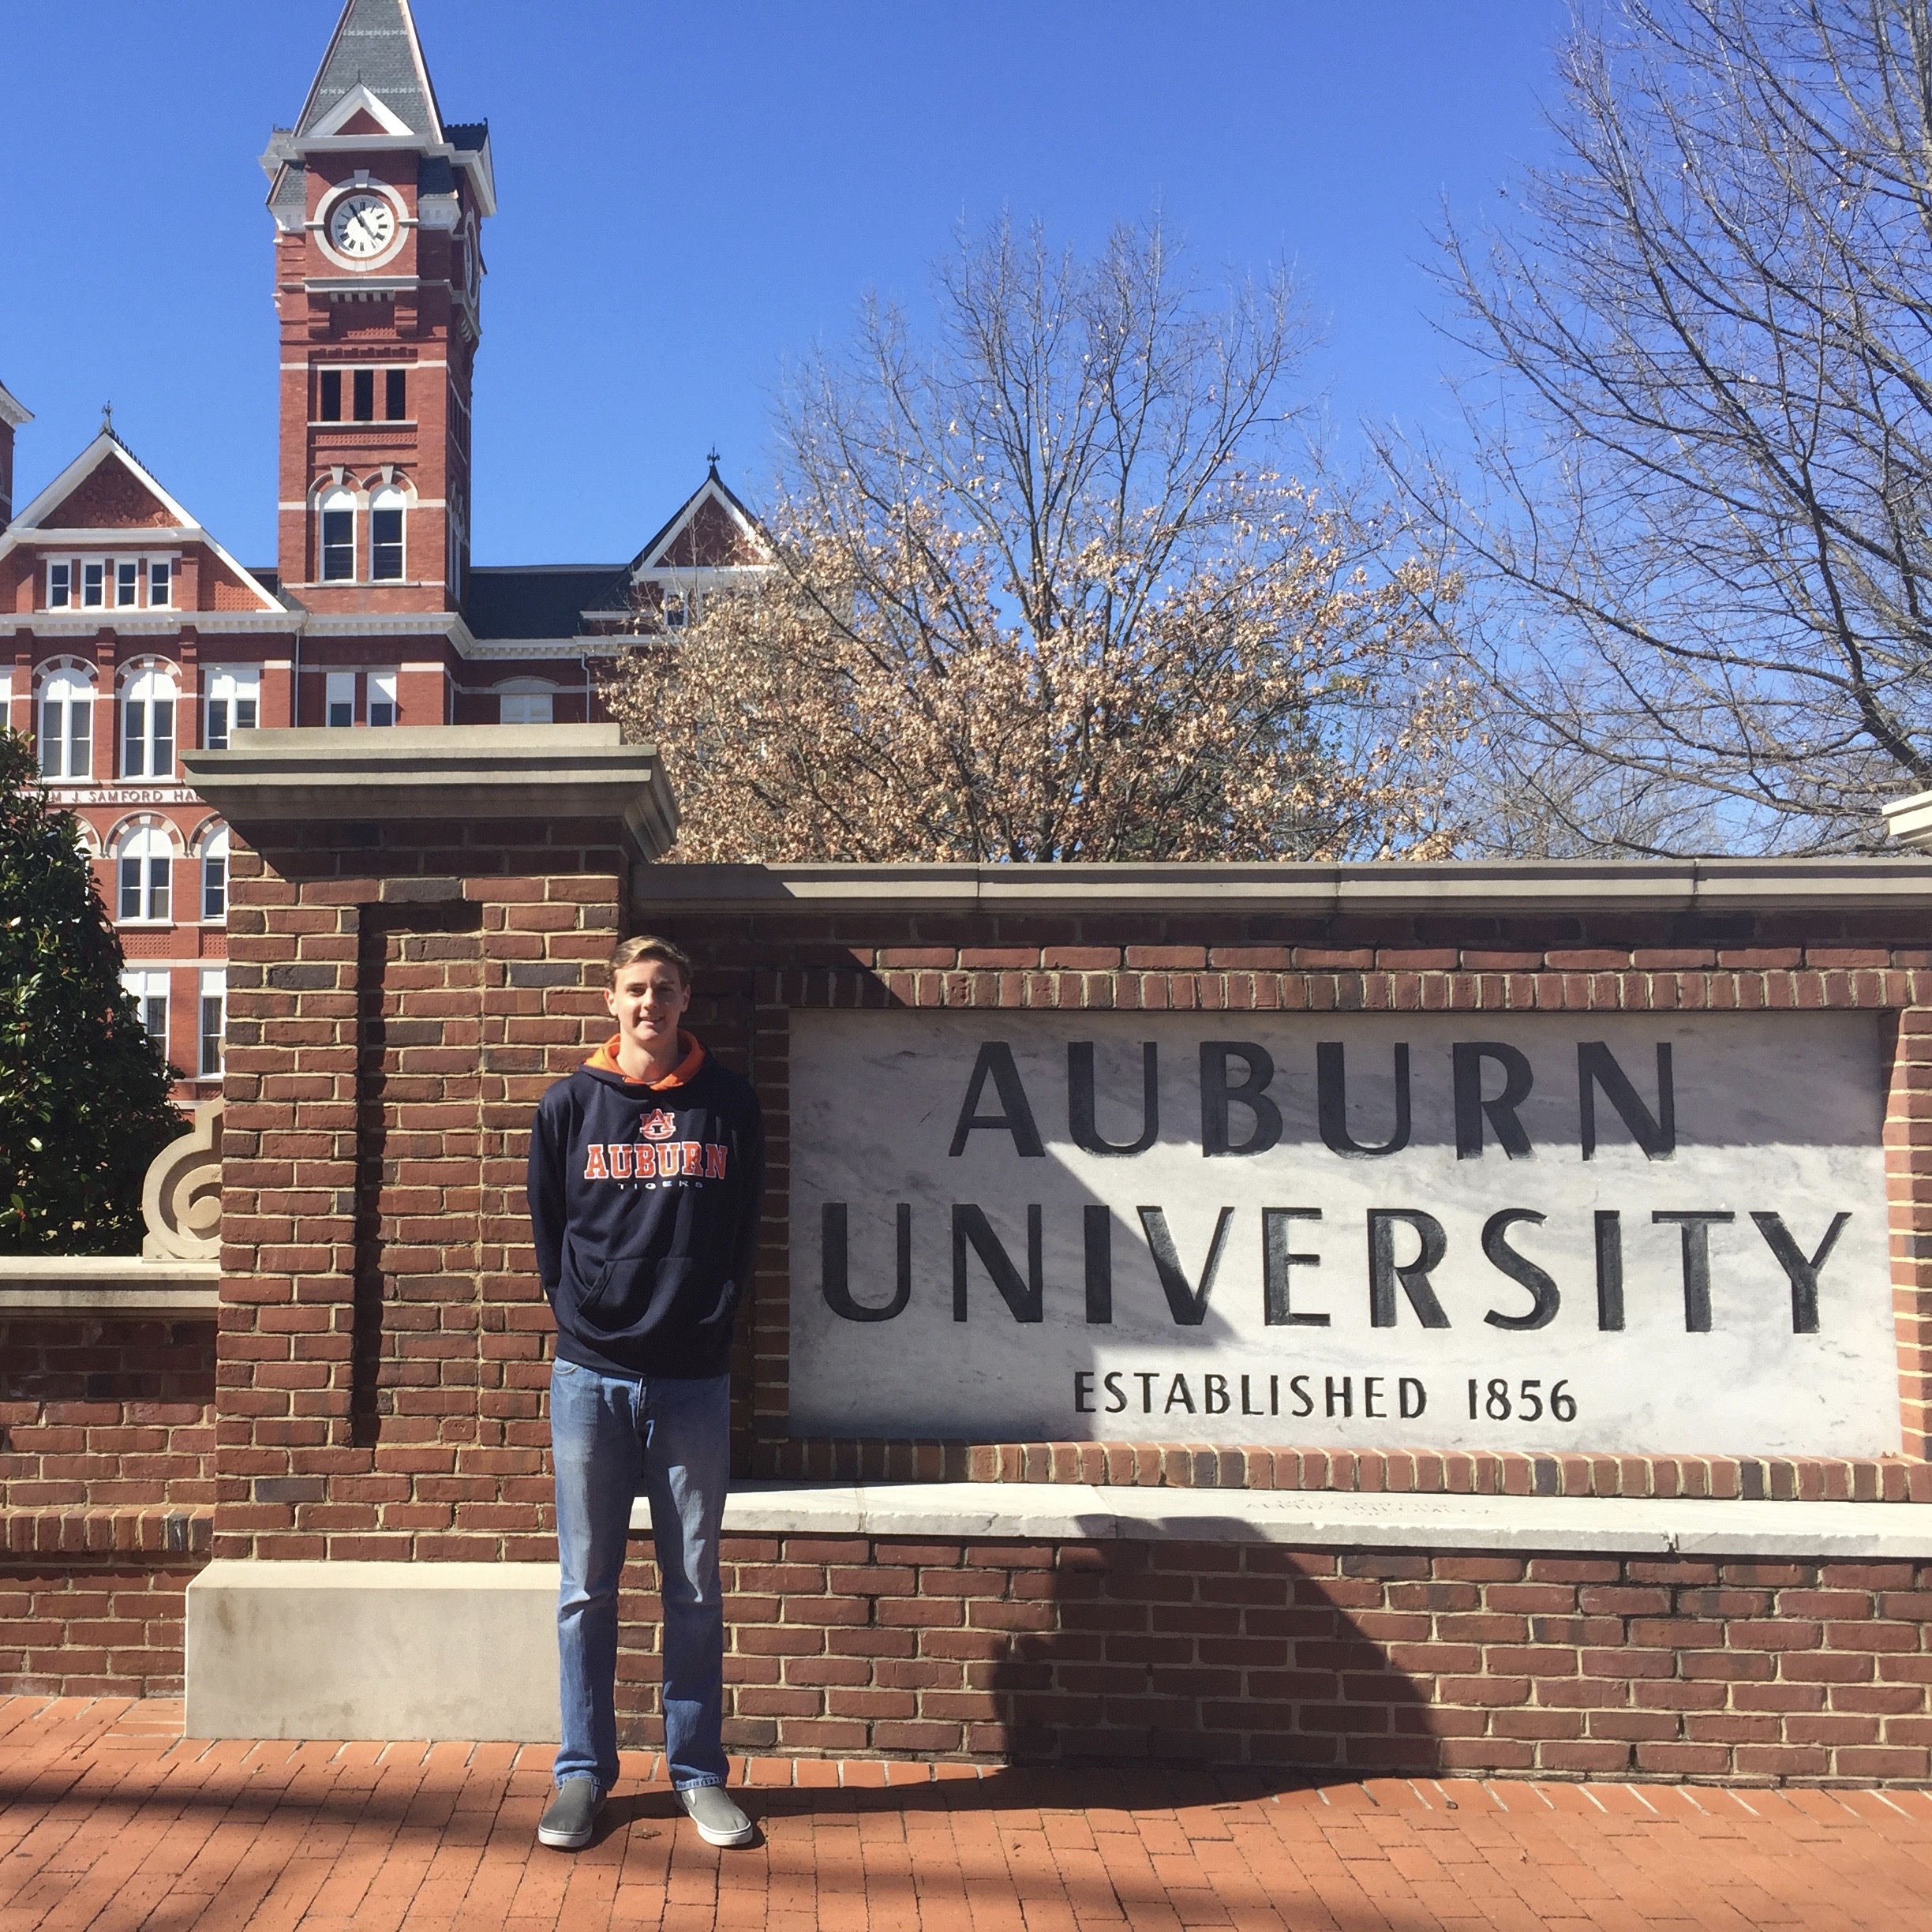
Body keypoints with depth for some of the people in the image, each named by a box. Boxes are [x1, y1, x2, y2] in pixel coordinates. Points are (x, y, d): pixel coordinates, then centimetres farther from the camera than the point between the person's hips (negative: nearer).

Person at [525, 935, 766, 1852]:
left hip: (693, 1380, 0)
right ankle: (583, 1772, 20)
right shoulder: (570, 1104, 6)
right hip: (589, 1377, 0)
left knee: (694, 1591, 8)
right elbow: (547, 1228, 10)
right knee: (587, 1588, 7)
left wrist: (710, 1322, 0)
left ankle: (699, 1773, 20)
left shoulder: (729, 1104, 5)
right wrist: (581, 1315, 2)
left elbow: (744, 1228, 8)